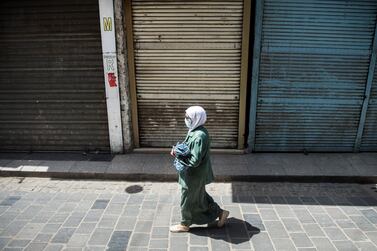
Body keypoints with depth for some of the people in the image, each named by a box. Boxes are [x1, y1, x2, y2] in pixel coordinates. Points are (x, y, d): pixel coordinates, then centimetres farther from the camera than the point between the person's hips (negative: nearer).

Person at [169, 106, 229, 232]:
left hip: (194, 175, -9)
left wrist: (178, 155, -19)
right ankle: (220, 212, 37)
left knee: (188, 200, 12)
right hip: (194, 174, 9)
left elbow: (194, 161, -29)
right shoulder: (195, 131, 1)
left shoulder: (199, 136, -29)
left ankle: (185, 224, 34)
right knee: (199, 197, 24)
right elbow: (189, 148, 15)